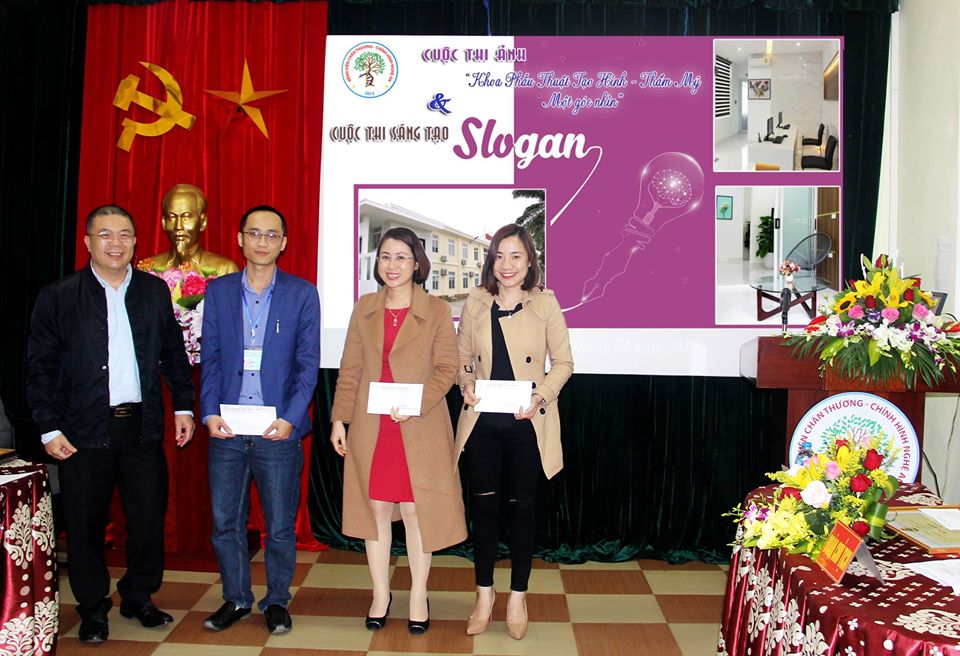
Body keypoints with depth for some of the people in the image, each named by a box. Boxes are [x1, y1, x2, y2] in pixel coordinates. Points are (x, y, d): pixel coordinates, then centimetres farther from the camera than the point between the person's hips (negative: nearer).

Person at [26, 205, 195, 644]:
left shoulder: (155, 291, 7)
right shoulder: (59, 296, -1)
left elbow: (173, 354, 12)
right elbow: (40, 368, -1)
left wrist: (183, 405, 6)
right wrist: (49, 428, -5)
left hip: (143, 426, 2)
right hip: (84, 430, -2)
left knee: (149, 516, 7)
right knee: (85, 523, 8)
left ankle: (139, 597, 27)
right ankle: (93, 607, 26)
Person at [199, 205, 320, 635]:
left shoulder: (302, 294, 1)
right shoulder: (218, 290, 7)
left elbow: (308, 364, -1)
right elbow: (209, 358, 6)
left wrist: (290, 418, -12)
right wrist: (209, 413, -5)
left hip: (278, 432, -2)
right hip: (226, 430, 2)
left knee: (280, 527, 7)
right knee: (225, 522, 12)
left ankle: (277, 601, 27)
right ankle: (236, 599, 31)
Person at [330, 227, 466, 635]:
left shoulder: (436, 311, -2)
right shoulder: (364, 309, 7)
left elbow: (446, 368, -5)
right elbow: (350, 370, 8)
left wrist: (417, 402, -18)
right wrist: (339, 419, 3)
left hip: (419, 429, -3)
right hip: (370, 429, 3)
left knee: (415, 512, 4)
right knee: (375, 509, 10)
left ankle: (418, 597, 21)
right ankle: (380, 594, 26)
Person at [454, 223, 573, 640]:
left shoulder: (545, 304, -2)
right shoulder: (475, 303, 4)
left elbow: (563, 362, 1)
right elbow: (461, 358, 12)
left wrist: (541, 396, -14)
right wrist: (466, 386, -7)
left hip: (527, 424, -2)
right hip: (482, 422, 2)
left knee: (521, 508, 9)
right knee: (483, 507, 9)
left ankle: (517, 597, 26)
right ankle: (484, 594, 28)